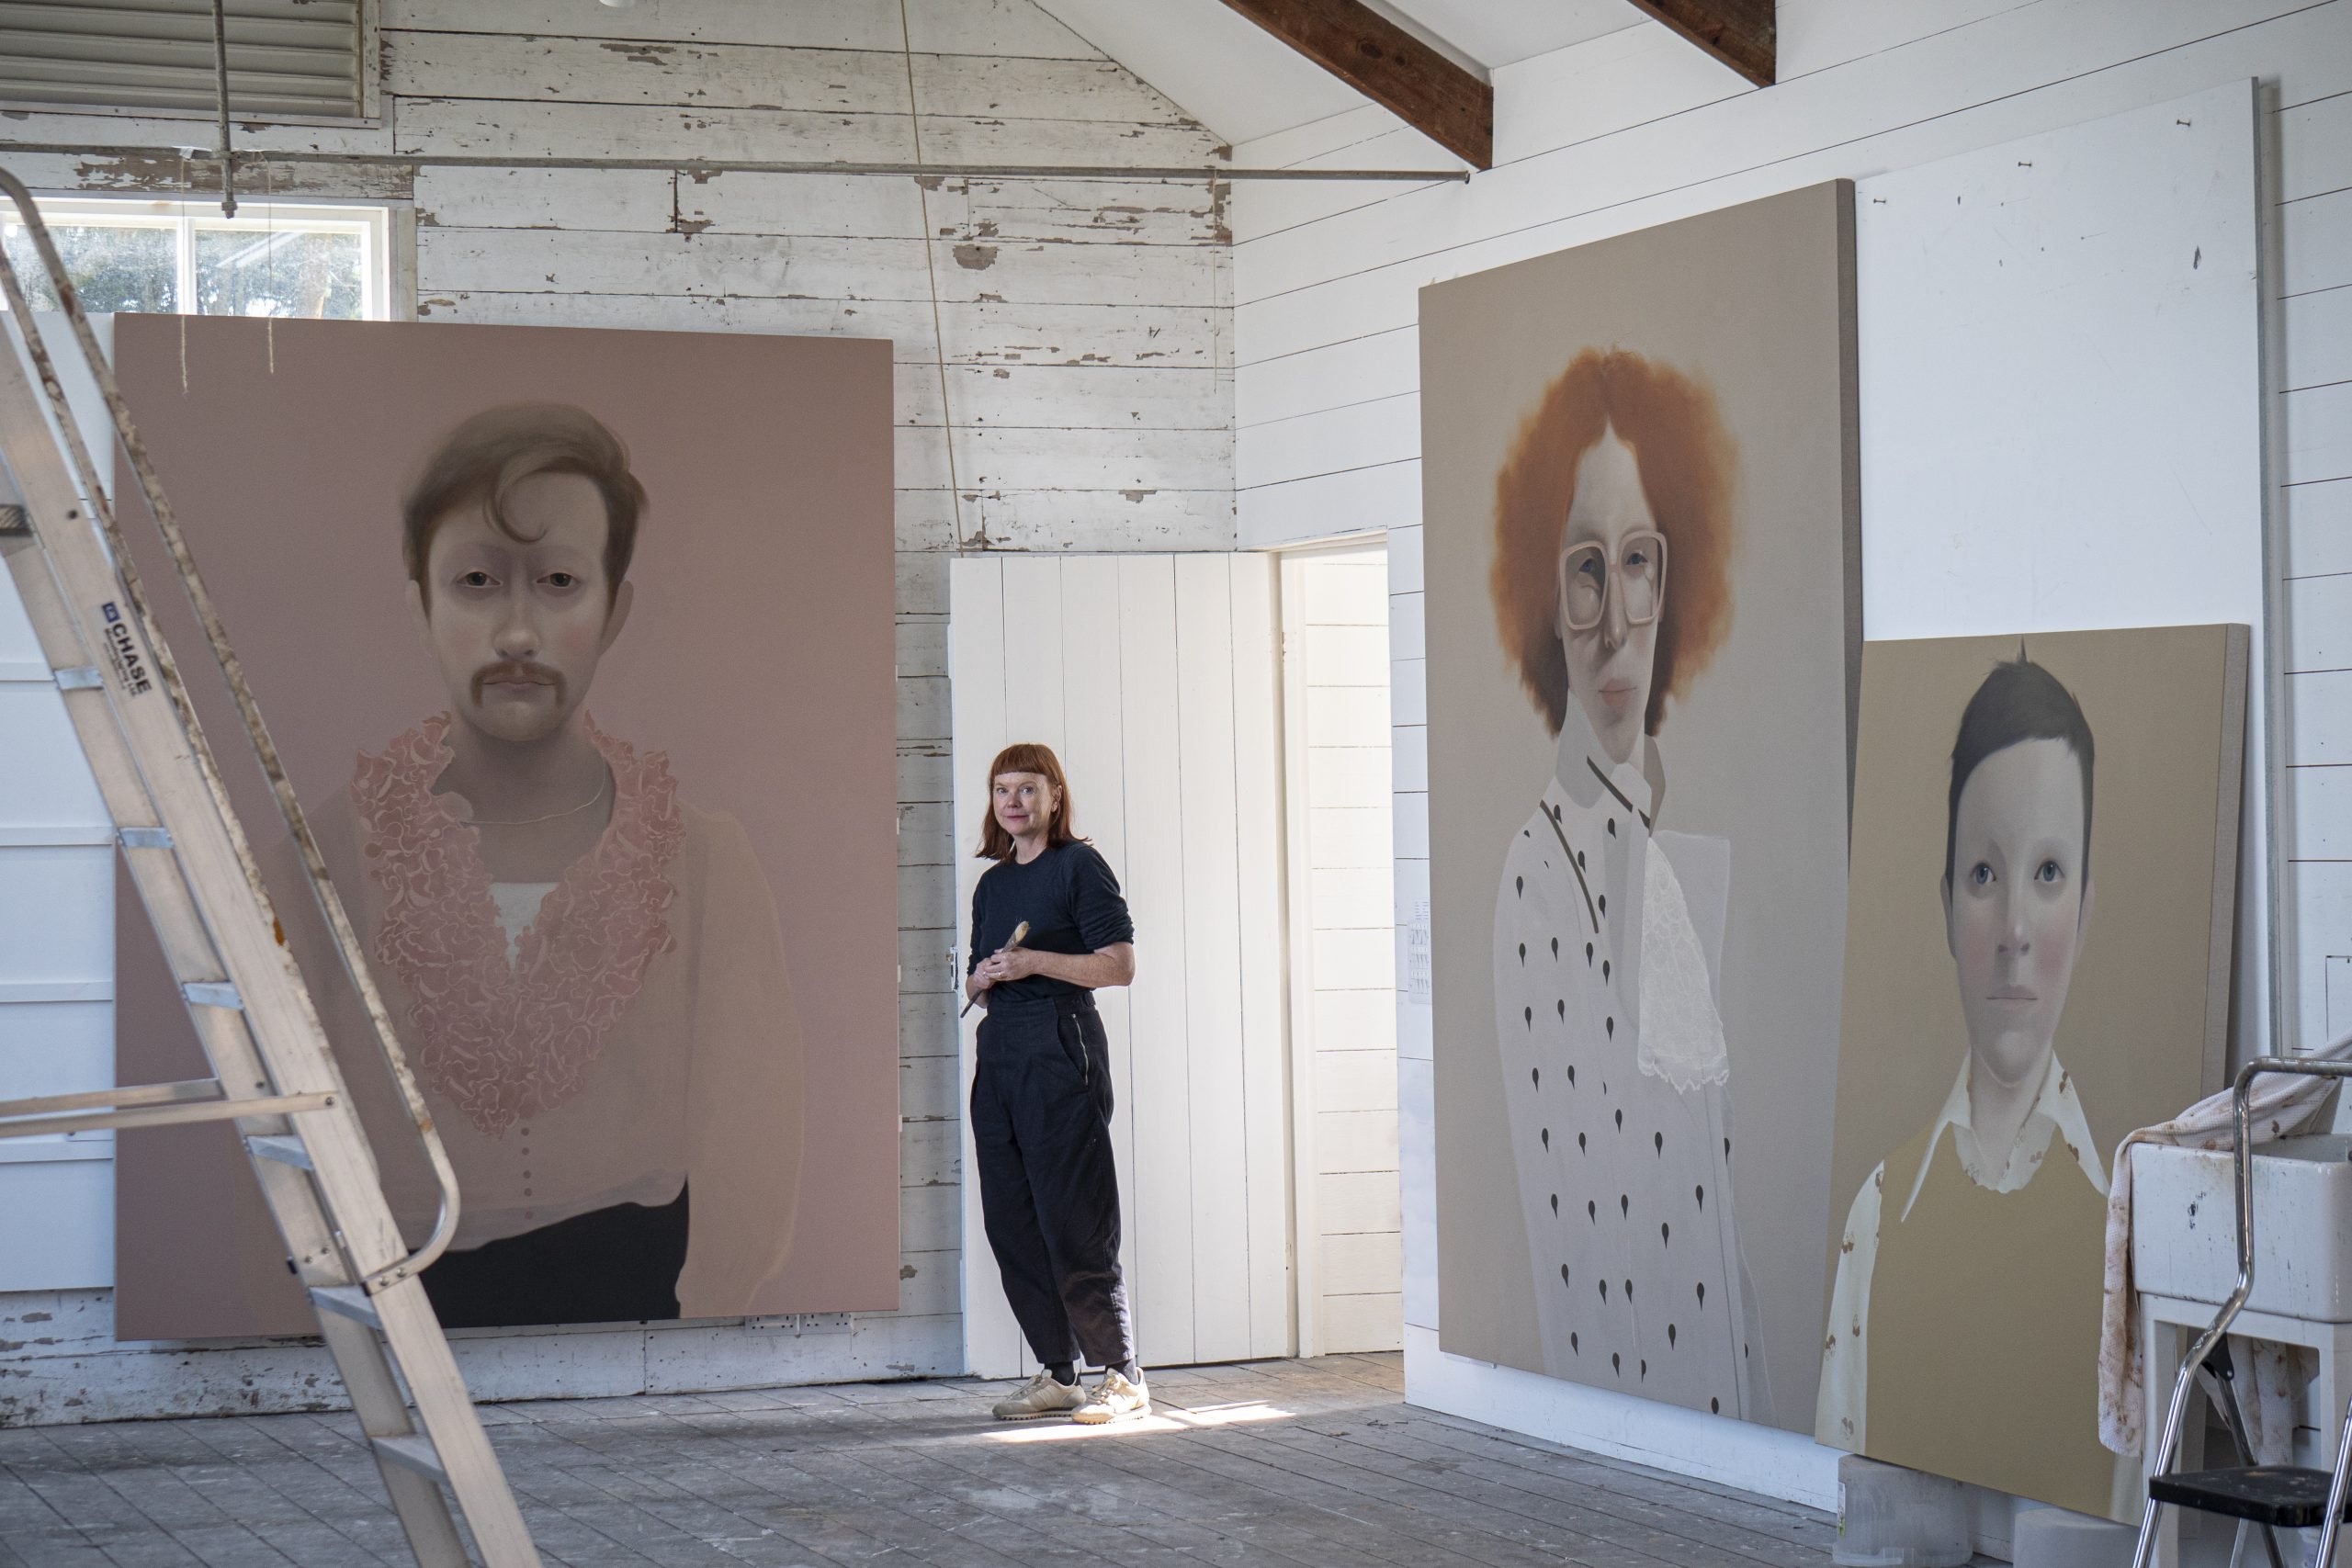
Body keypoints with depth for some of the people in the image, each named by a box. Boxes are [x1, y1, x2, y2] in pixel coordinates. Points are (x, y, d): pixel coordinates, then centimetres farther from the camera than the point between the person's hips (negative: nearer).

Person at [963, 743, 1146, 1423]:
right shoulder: (993, 884, 18)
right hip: (1000, 1051, 8)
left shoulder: (1078, 865, -3)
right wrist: (982, 978, 1)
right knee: (1009, 1222, 5)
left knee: (1071, 1223, -9)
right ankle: (1057, 1373, 12)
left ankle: (1122, 1376, -2)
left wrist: (1033, 962, -17)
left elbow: (1120, 964, -10)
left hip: (1060, 1048, -8)